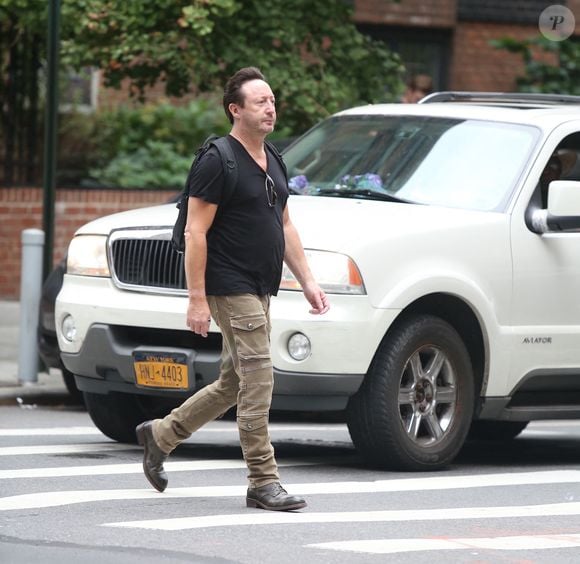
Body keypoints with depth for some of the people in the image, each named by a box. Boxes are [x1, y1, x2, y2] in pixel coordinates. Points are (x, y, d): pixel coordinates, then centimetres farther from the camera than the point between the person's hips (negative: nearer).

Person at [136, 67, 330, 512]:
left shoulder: (272, 163, 15)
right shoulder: (219, 162, -12)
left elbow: (285, 226, 22)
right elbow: (196, 233, -14)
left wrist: (307, 280, 13)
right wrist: (197, 299, -18)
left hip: (260, 290, 9)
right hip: (231, 288, -9)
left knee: (234, 383, 15)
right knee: (257, 383, -10)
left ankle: (160, 435, 29)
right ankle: (263, 482, -6)